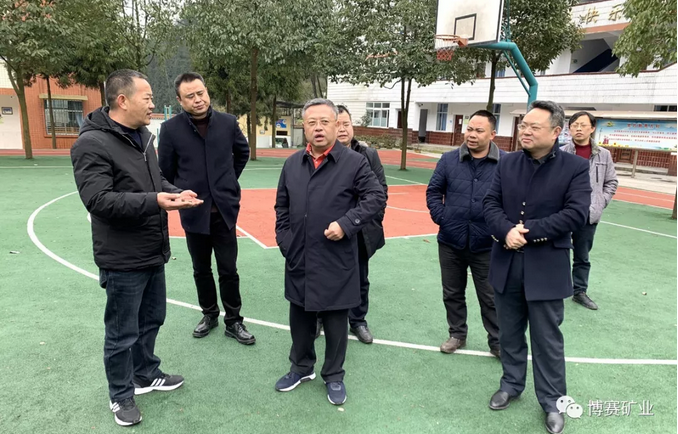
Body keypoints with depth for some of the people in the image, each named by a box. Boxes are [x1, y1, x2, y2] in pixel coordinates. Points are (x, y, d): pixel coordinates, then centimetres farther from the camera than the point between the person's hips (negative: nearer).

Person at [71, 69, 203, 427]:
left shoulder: (142, 136, 10)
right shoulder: (92, 144, -18)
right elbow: (98, 199, -26)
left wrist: (177, 194, -3)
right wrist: (154, 202, -32)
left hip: (153, 253, 8)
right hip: (122, 260, -8)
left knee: (151, 320, 22)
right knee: (122, 334, 9)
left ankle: (146, 375, 43)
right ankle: (121, 395, 29)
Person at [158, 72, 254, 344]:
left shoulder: (228, 122, -3)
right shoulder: (171, 129, -7)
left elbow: (243, 152, 16)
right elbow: (166, 170, 5)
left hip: (225, 209, 0)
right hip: (193, 212, 0)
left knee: (228, 270, 6)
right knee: (201, 270, 14)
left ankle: (233, 321, 21)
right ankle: (209, 314, 34)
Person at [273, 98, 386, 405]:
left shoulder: (354, 162, -8)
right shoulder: (292, 163, 7)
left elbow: (377, 198, -8)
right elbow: (282, 206, 14)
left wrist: (347, 224, -18)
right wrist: (284, 240, 7)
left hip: (336, 262, -4)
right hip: (299, 260, 4)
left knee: (335, 323, 11)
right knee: (300, 319, 18)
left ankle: (334, 376, 32)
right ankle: (301, 368, 41)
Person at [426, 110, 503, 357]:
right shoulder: (449, 159, -2)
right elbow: (433, 191, 6)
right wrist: (439, 217, -4)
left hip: (486, 244, -2)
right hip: (450, 242, 3)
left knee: (491, 298, 11)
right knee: (452, 293, 16)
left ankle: (497, 342, 28)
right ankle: (457, 334, 35)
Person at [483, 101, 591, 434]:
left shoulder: (576, 167, -7)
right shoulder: (507, 163, 4)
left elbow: (576, 214, -16)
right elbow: (490, 203, -1)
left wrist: (528, 231, -20)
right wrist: (507, 230, -20)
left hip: (546, 269, -3)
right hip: (507, 265, 4)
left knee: (547, 340, 10)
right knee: (509, 333, 18)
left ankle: (552, 402, 29)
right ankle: (511, 384, 39)